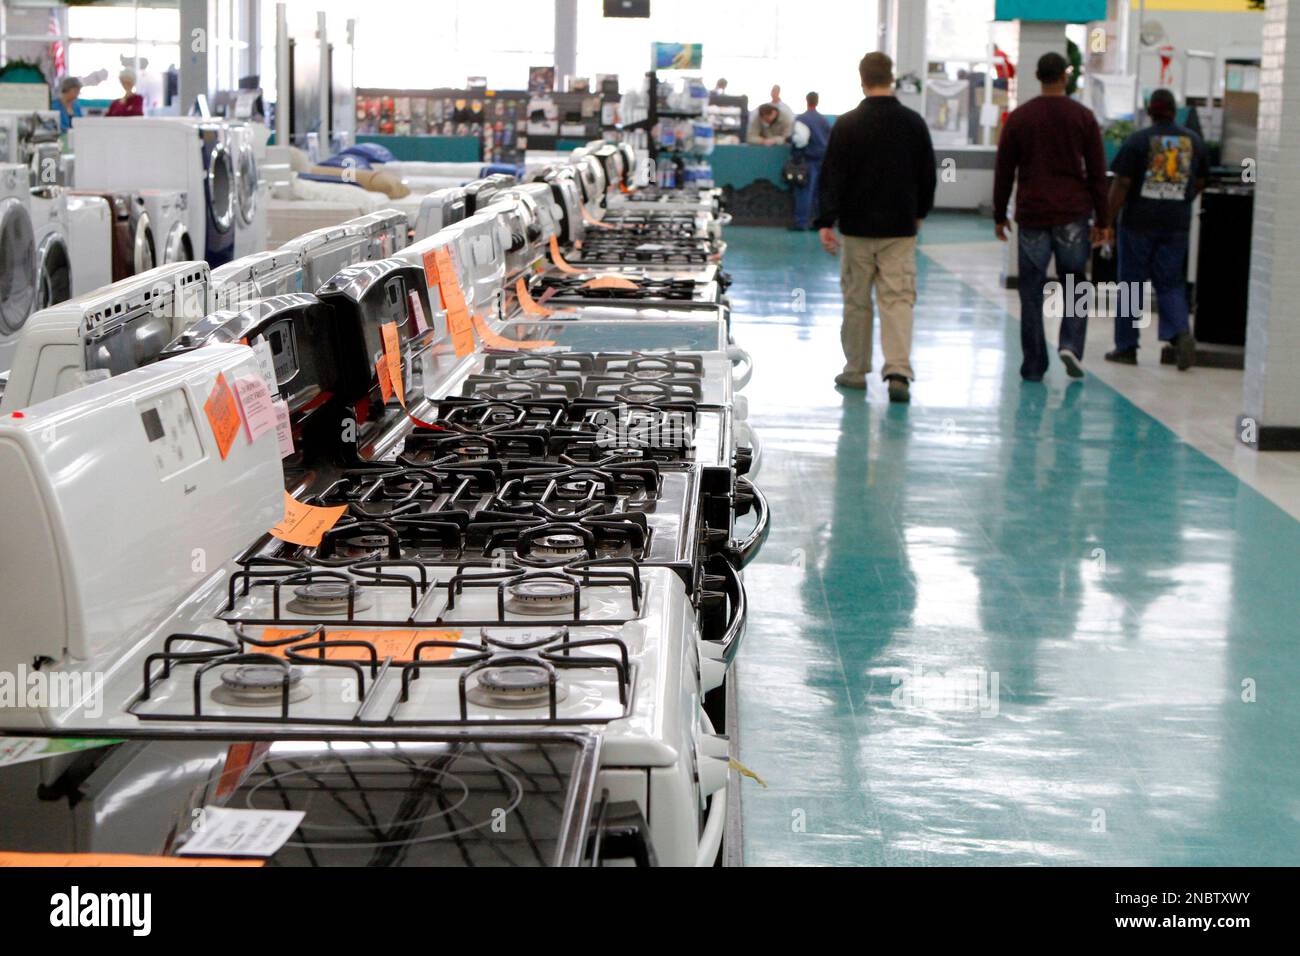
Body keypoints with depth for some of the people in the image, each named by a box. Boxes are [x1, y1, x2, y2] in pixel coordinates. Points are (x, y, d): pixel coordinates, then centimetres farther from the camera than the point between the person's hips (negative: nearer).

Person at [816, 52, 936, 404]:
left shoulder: (847, 125, -6)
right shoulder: (914, 123, 1)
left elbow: (832, 177, -9)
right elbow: (928, 176, 10)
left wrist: (826, 222, -6)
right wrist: (919, 213, 23)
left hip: (857, 228, -1)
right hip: (900, 228, 1)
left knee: (857, 300, 9)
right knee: (898, 299, 0)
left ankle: (856, 371, 18)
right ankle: (898, 371, -15)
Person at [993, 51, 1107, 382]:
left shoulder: (1018, 118, 3)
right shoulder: (1083, 117, 1)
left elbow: (1004, 172, 5)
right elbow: (1097, 173, 2)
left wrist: (999, 215, 13)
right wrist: (1101, 220, 7)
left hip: (1032, 215, 0)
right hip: (1073, 215, 0)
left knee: (1031, 291, 5)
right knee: (1074, 284, 14)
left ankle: (1033, 366, 5)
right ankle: (1070, 344, -6)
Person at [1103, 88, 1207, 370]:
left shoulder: (1138, 141, -7)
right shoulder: (1193, 141, 6)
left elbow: (1121, 183, -11)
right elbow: (1200, 182, 13)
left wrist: (1109, 220, -6)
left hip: (1139, 221, -3)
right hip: (1177, 223, 3)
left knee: (1131, 284, 7)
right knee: (1170, 284, 10)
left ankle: (1126, 347, 12)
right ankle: (1181, 333, -14)